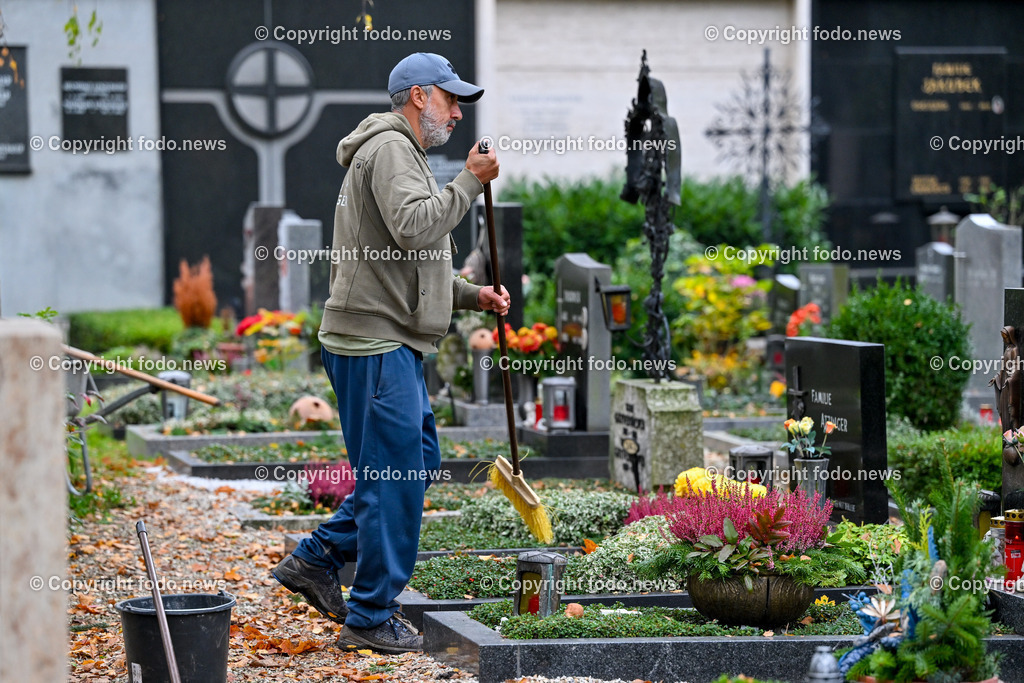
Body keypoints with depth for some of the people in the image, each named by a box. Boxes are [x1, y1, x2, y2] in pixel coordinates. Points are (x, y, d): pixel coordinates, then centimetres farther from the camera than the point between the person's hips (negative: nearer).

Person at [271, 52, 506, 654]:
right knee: (394, 479, -7)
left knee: (418, 464, 17)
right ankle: (371, 618, 0)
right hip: (374, 341, -11)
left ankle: (316, 560, 22)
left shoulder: (404, 153, 24)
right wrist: (470, 182, -17)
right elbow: (414, 228, -26)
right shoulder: (390, 148, -10)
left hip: (393, 343, 11)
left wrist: (472, 296, 16)